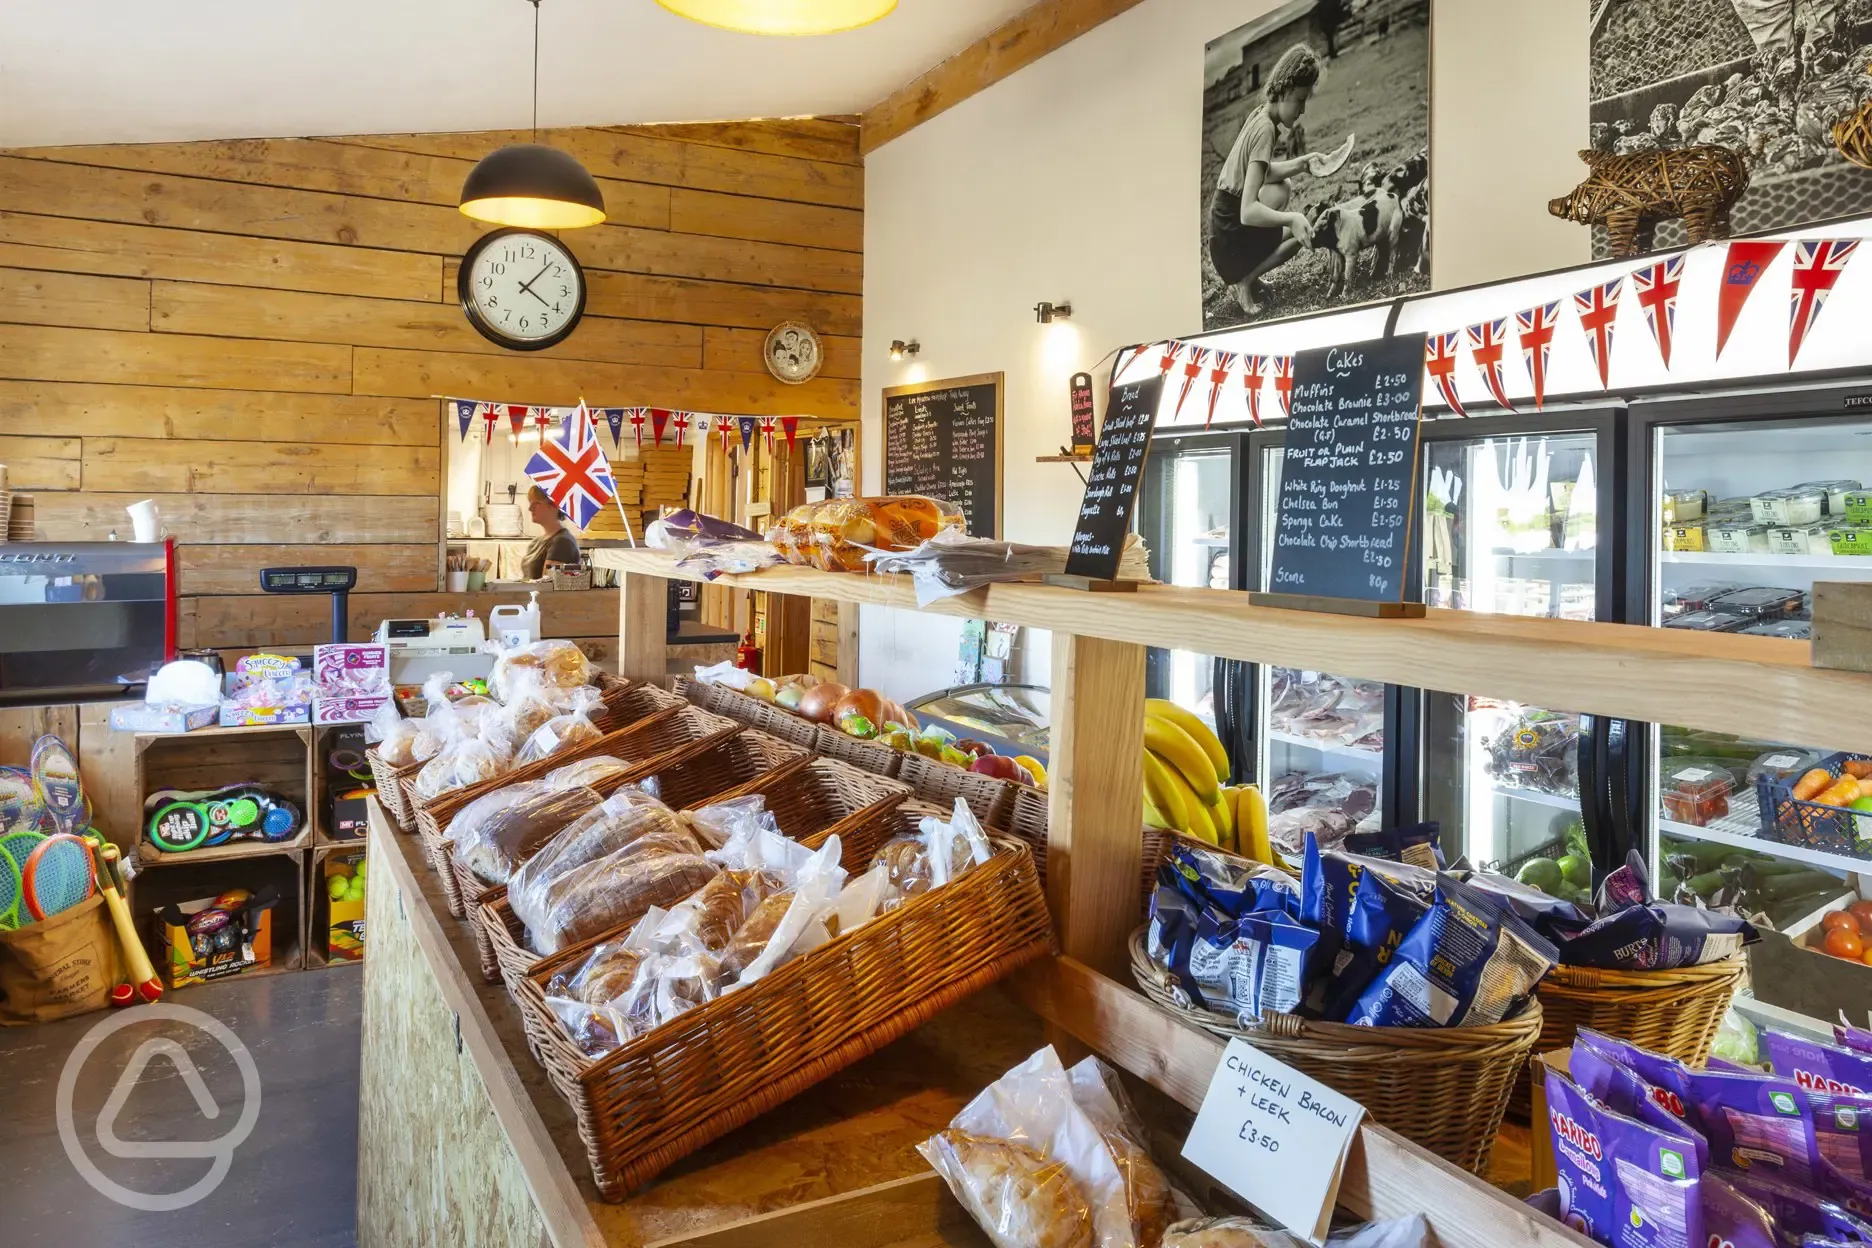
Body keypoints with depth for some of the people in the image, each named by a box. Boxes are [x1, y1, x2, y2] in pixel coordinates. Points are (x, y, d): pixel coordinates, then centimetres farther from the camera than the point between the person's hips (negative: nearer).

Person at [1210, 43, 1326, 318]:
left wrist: (1303, 162, 10)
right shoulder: (1266, 129, -21)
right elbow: (1248, 211, -29)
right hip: (1229, 241, -9)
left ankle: (1247, 275, 13)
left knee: (1281, 192, 26)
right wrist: (1292, 218, -37)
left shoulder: (1259, 115, 5)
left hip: (1226, 222, 9)